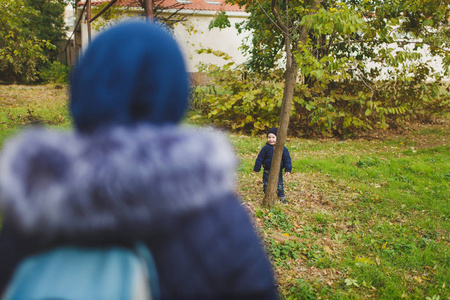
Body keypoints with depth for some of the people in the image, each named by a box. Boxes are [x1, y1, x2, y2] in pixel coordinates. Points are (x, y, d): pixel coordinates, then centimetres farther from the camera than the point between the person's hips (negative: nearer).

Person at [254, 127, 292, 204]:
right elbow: (260, 158, -2)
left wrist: (288, 169, -7)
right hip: (267, 171, 0)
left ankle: (282, 197, 29)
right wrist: (257, 168, 0)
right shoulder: (265, 148, -9)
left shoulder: (283, 149, -8)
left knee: (279, 185, 11)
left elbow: (287, 159, -3)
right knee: (266, 185, 10)